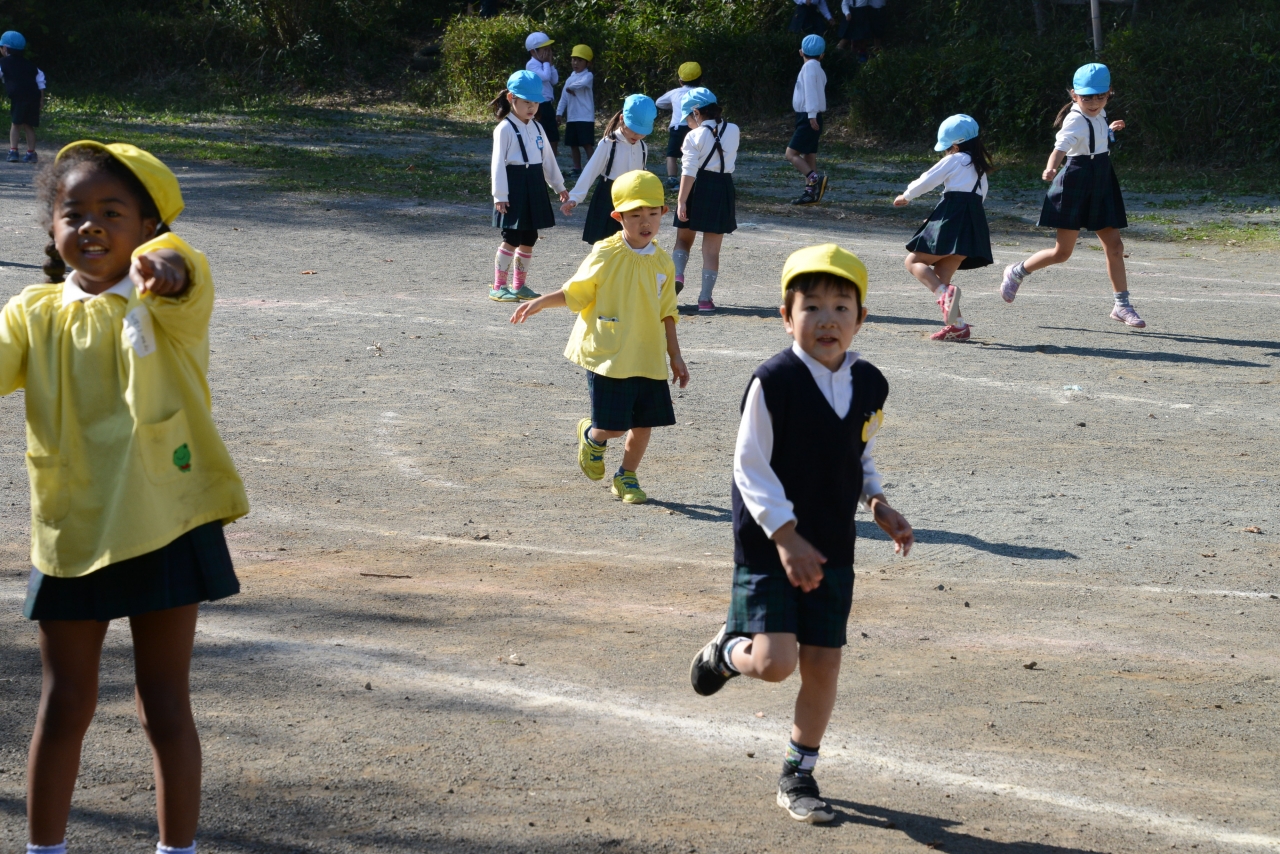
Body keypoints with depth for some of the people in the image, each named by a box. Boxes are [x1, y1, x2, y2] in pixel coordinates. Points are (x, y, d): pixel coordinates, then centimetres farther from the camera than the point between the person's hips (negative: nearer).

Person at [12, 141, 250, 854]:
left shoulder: (166, 305, -6)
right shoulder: (34, 315, 4)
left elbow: (181, 274, -30)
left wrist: (162, 265, -55)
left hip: (165, 529, -2)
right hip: (70, 534, 3)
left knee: (165, 707, 6)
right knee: (66, 706, 12)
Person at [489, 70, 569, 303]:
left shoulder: (537, 128, 13)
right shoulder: (505, 129, -9)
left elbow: (547, 159, 22)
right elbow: (498, 163, -12)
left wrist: (559, 186, 23)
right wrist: (500, 195, -17)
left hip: (534, 187, 7)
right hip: (514, 188, -7)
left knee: (529, 239, 10)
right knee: (512, 238, -8)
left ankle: (520, 284, 20)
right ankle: (498, 286, 0)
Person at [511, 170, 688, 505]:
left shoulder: (662, 262, 4)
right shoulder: (605, 254, -8)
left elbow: (666, 314, 12)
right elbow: (576, 292, 2)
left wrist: (675, 356, 12)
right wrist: (541, 302, -11)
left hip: (648, 359, 4)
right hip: (608, 355, -4)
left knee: (644, 423, 6)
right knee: (613, 425, -7)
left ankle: (626, 477, 30)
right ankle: (591, 436, 29)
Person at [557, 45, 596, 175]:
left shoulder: (588, 76, -6)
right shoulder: (570, 79, 15)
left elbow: (583, 83, -31)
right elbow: (564, 97, 14)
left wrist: (570, 88, -15)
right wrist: (559, 113, 5)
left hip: (585, 118, -7)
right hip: (571, 118, 7)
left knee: (587, 144, -9)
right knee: (573, 144, 11)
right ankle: (577, 169, 19)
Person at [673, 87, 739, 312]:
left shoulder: (694, 137, -9)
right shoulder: (733, 131, 3)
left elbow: (689, 172, -14)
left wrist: (681, 201, -13)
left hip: (698, 189, -3)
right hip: (723, 188, 3)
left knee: (683, 239, 18)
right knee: (712, 248, 6)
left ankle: (677, 274, -7)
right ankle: (705, 298, 4)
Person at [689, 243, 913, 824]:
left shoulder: (868, 385, 2)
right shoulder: (773, 382, -16)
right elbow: (750, 467, -14)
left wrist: (878, 505, 1)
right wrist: (786, 536, -20)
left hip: (831, 550, 5)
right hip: (768, 544, -5)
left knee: (822, 666, 6)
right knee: (776, 661, -15)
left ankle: (798, 776, 24)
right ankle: (728, 650, 21)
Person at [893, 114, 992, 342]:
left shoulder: (954, 160, 2)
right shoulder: (979, 166, 23)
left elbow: (926, 181, 2)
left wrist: (905, 196, 21)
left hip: (952, 220, -8)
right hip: (974, 224, 8)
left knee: (914, 261, -3)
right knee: (941, 275, 9)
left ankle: (945, 292, -28)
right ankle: (957, 325, -1)